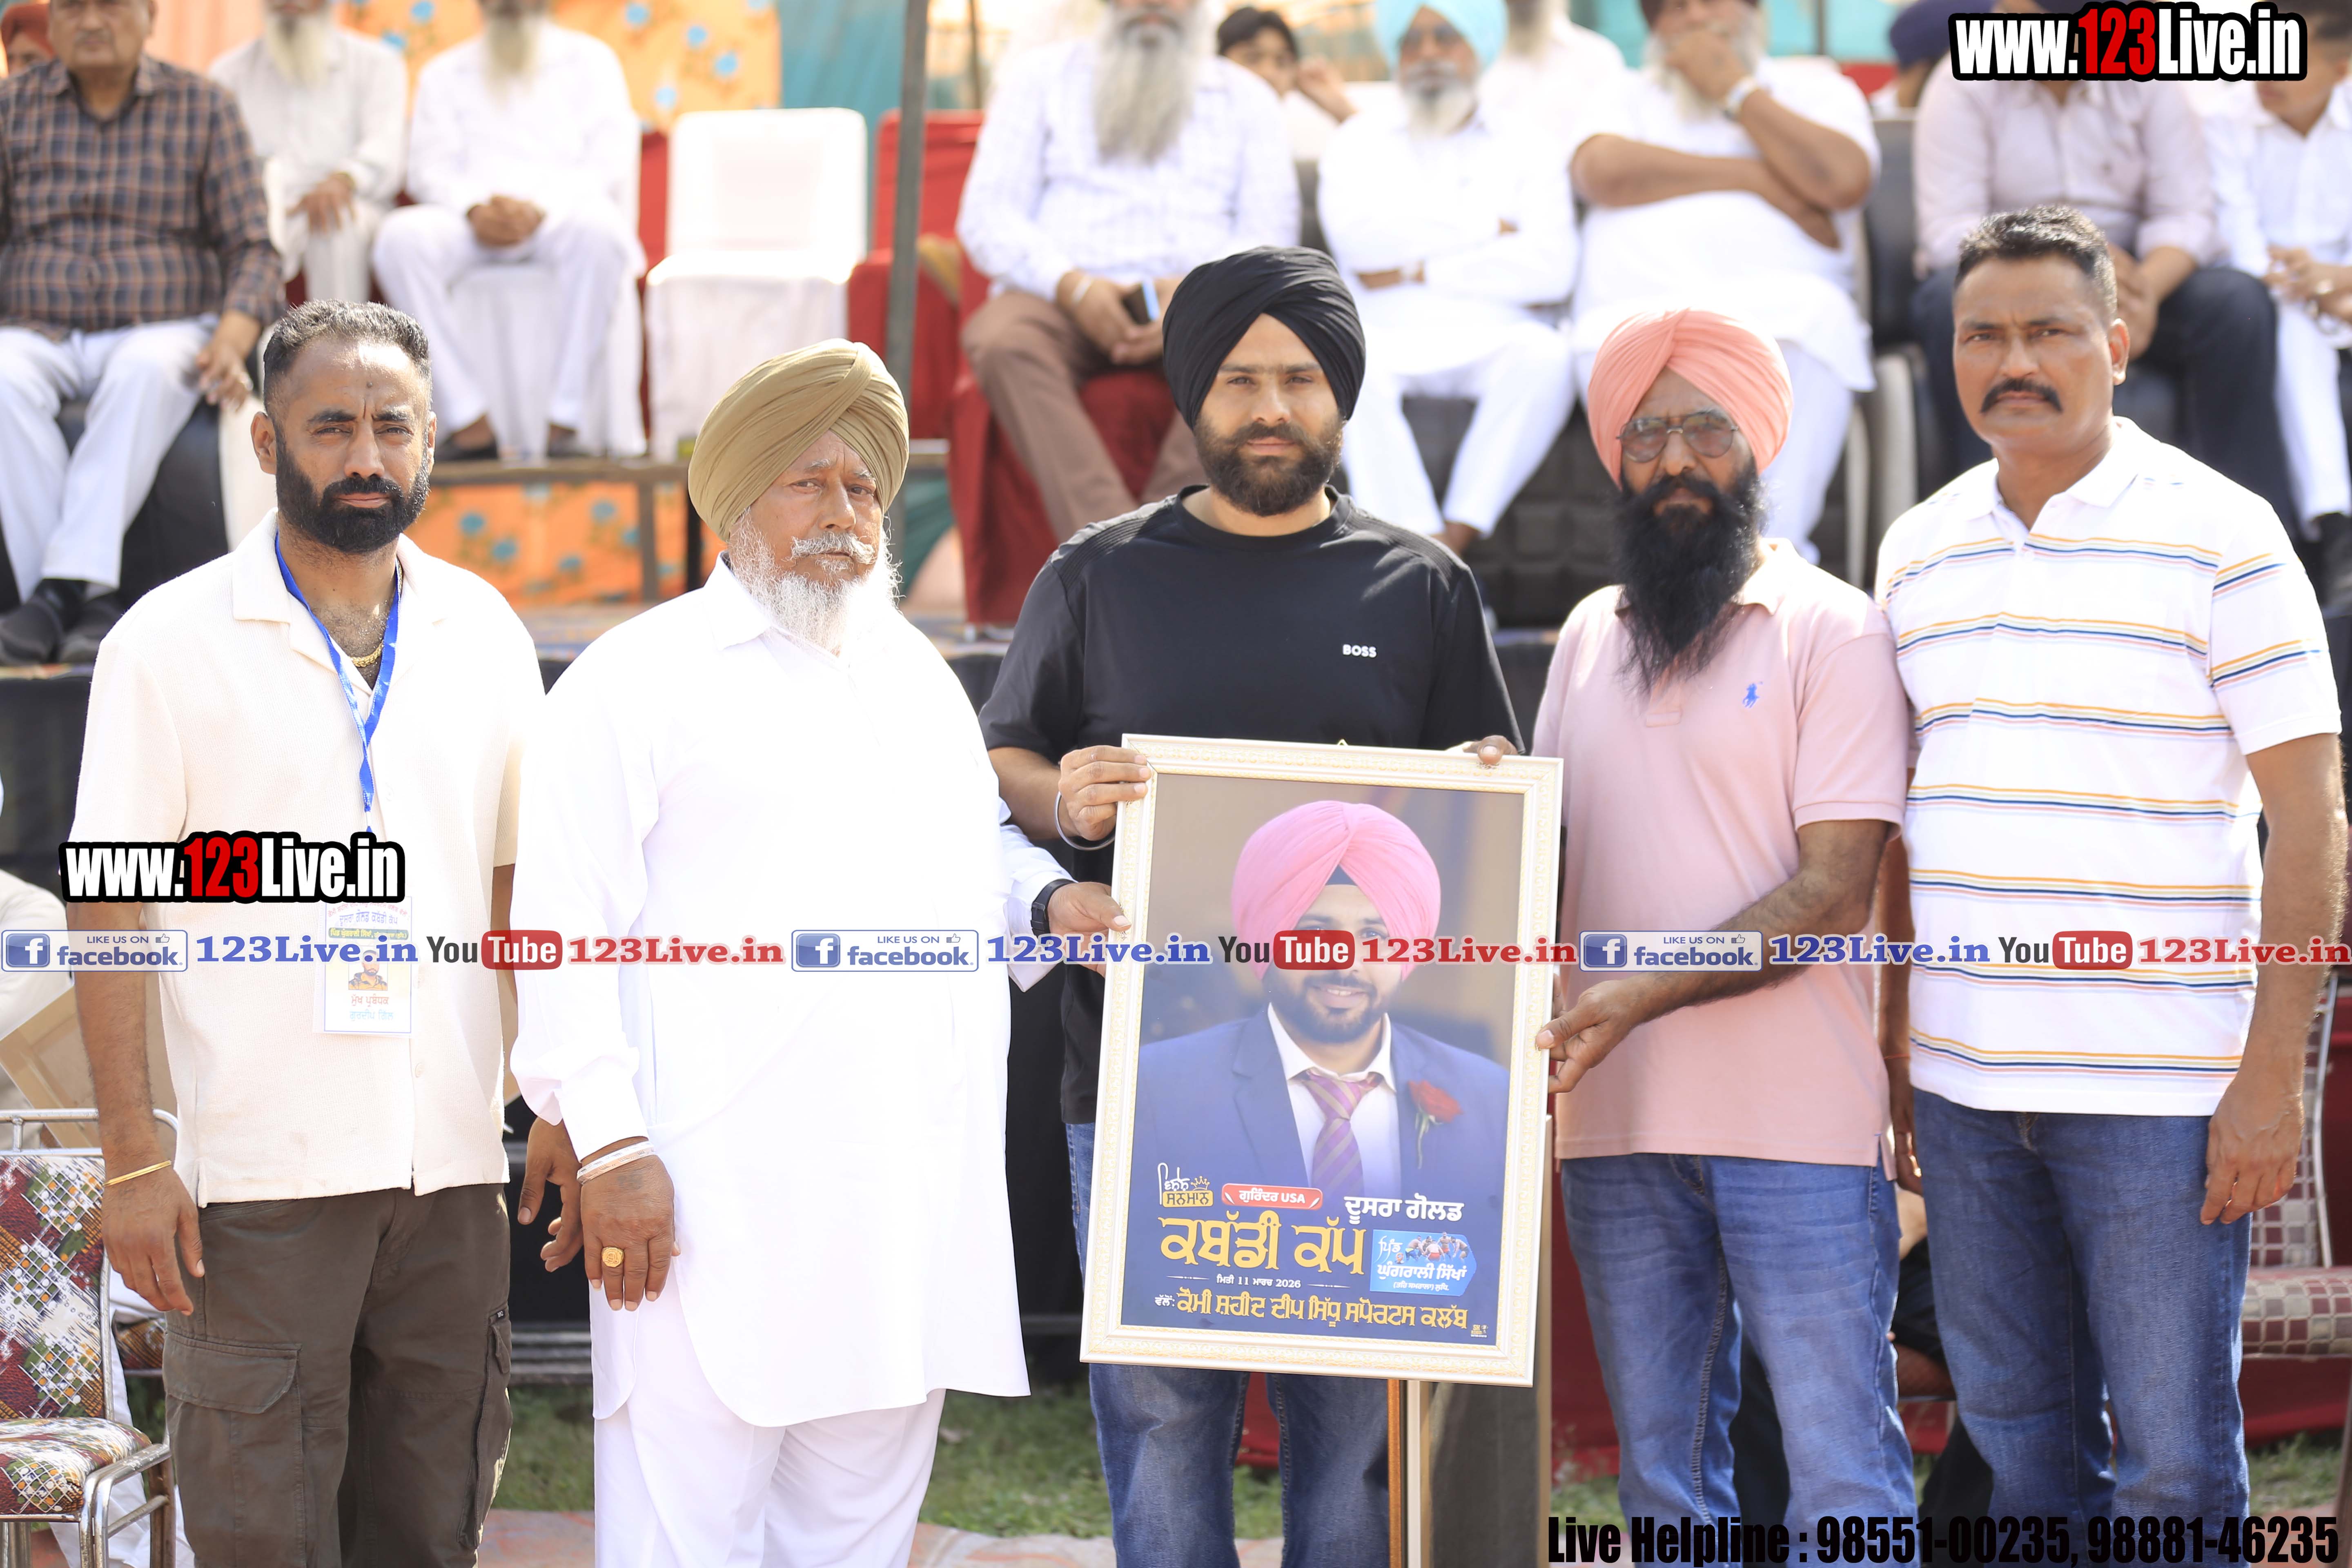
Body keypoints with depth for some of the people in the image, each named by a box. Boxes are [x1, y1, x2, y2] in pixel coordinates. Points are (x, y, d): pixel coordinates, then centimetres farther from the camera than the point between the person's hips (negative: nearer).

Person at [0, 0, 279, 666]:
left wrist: (232, 339, -16)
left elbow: (251, 250, 3)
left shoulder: (204, 108, 7)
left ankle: (61, 589, -41)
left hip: (161, 330, -1)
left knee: (144, 372, -37)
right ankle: (90, 602, -36)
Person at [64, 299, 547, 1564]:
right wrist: (131, 1161, -10)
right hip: (261, 1170, -4)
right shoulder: (172, 642, -2)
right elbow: (108, 915, -3)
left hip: (451, 1166, 4)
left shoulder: (485, 636, 10)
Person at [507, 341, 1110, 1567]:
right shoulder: (642, 676, 0)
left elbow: (978, 848, 34)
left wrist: (1051, 900, 10)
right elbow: (563, 918, -6)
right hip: (713, 1201, -6)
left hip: (907, 1199, 7)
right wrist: (606, 1141, -15)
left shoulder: (918, 673, 21)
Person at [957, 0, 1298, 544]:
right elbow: (987, 218, 6)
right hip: (1060, 302, -1)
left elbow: (1270, 234, 9)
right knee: (1003, 340, -36)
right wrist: (1072, 286, -14)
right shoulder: (1039, 75, 16)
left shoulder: (1247, 97, 19)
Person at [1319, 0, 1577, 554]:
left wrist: (1417, 271, -6)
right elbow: (1356, 235, -6)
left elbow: (1552, 269, -4)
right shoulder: (1359, 142, 16)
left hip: (1491, 341, 0)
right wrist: (1490, 229, -2)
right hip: (1388, 336, 0)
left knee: (1545, 355, -33)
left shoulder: (1526, 147, 13)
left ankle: (1458, 537, -34)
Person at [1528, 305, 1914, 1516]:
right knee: (1661, 1472, 10)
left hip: (1796, 1125, -5)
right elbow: (1546, 851, 21)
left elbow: (1833, 891, -10)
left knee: (1841, 1472, -4)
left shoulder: (1831, 630, -2)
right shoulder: (1589, 637, 15)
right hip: (1615, 1121, 5)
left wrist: (1643, 996, -20)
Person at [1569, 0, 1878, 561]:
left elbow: (1843, 181, 2)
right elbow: (1603, 172, 4)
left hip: (1781, 309, -1)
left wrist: (1735, 88, 10)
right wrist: (1756, 178, 3)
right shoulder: (1631, 97, 29)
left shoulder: (1815, 86, 26)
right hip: (1636, 312, 1)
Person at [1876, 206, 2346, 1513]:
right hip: (1963, 1086, 5)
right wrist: (1888, 1042, 13)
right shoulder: (1919, 548, 11)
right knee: (2021, 1441, 12)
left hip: (2160, 1093, -5)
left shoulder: (2217, 535, -5)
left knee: (2172, 1467, -2)